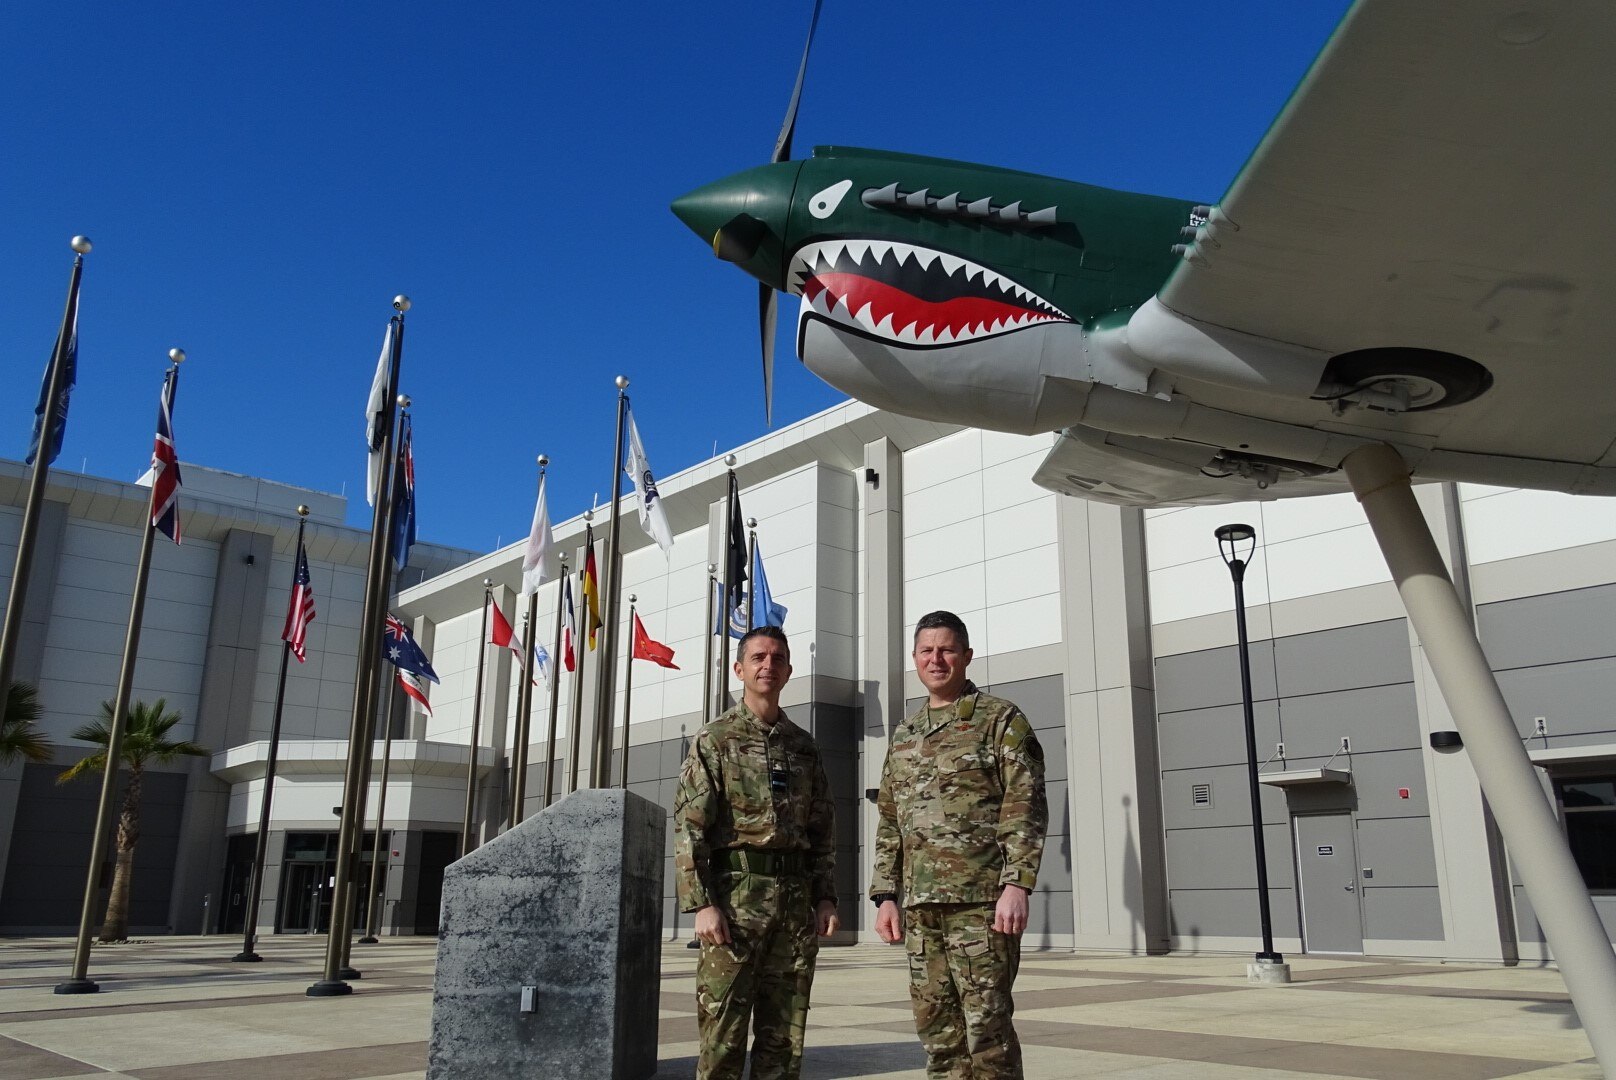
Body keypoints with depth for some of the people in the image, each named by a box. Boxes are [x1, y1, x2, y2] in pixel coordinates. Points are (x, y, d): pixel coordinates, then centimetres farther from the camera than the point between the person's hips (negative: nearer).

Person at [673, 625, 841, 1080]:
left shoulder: (804, 746, 14)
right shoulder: (713, 740, 0)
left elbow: (823, 829, 15)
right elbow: (689, 828, -7)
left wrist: (825, 897, 6)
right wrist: (702, 904, -15)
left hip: (796, 900, 5)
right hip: (736, 895, -4)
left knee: (785, 1035, 8)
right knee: (723, 1030, -2)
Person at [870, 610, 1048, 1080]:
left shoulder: (1002, 719, -1)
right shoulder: (904, 735, 17)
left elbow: (1026, 808, -8)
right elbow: (888, 823, 18)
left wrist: (1017, 885, -17)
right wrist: (885, 896, 11)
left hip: (982, 900, -6)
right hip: (920, 906, 6)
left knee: (987, 1027, -4)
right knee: (936, 1028, 10)